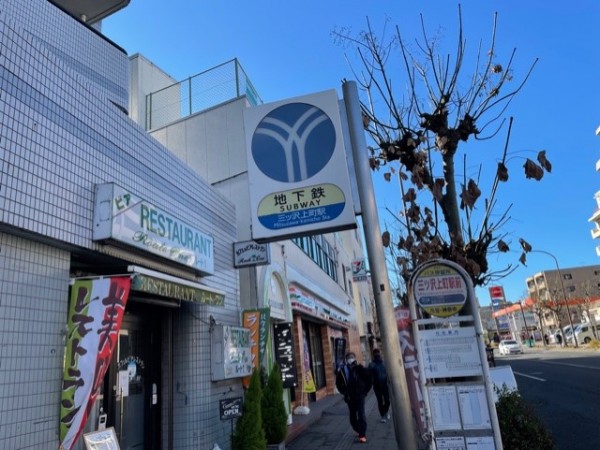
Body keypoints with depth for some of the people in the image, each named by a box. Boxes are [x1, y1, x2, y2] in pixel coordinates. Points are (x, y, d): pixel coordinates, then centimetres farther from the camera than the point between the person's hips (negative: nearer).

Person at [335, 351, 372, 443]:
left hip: (359, 395, -3)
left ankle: (362, 435, -2)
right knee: (352, 415, 13)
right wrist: (344, 392, 2)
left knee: (361, 415, -7)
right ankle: (359, 431, 33)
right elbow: (338, 383, 9)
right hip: (349, 397, 3)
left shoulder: (360, 368, -9)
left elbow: (368, 379, -2)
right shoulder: (342, 370, -4)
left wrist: (365, 391, -2)